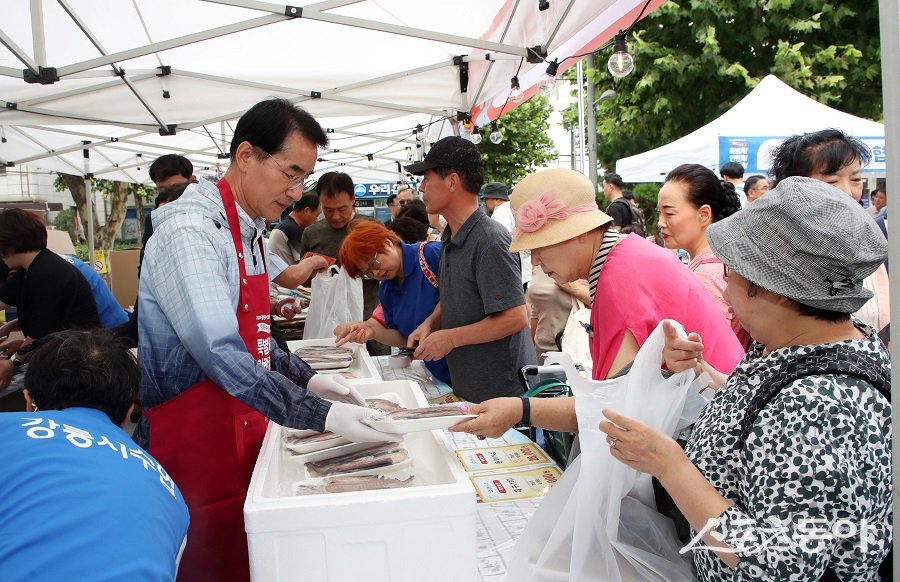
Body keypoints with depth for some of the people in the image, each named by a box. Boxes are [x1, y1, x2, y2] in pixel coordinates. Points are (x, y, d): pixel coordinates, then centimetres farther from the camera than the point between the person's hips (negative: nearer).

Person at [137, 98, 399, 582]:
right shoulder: (190, 230, -19)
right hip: (193, 450, -8)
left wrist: (306, 378, 5)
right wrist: (322, 416, -30)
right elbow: (222, 356, -28)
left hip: (241, 438, 8)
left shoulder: (249, 234, 10)